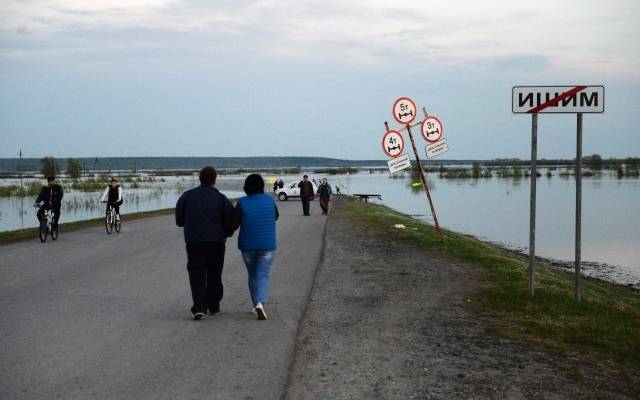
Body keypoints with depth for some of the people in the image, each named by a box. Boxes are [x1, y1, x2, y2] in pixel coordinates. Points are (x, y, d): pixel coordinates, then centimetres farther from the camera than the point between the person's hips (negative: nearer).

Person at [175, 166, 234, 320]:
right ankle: (214, 306, 22)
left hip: (194, 241, 0)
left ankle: (199, 307, -15)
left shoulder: (187, 196, 1)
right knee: (214, 275, 14)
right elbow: (230, 221, -2)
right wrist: (225, 234, 17)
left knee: (197, 275, 0)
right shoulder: (221, 198, -3)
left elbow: (179, 220, 5)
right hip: (216, 242, 0)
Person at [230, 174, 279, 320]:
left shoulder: (242, 203, -9)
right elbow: (275, 216, 13)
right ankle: (260, 303, -23)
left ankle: (256, 305, 24)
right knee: (263, 276, 0)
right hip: (267, 245, 0)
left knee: (252, 276, 18)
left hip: (247, 245, 0)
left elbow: (233, 224, -13)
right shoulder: (270, 200, -4)